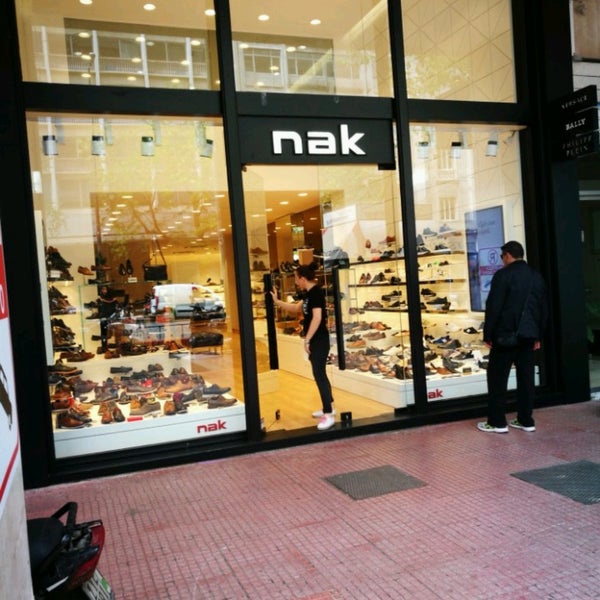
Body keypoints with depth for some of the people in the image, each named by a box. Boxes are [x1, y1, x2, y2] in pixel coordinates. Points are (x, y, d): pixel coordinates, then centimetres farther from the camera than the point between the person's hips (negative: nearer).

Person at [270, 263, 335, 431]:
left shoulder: (316, 292, -17)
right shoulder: (309, 293, 12)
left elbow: (317, 318, -24)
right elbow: (297, 308, 27)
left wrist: (306, 340, -21)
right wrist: (277, 301, 23)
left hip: (319, 340, -10)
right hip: (315, 339, 10)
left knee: (319, 375, -8)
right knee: (320, 373, 16)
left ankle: (329, 415, -5)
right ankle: (329, 407, 28)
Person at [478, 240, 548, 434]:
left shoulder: (503, 275, -10)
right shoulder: (536, 276, 11)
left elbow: (493, 307, -13)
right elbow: (543, 308, 15)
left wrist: (488, 335, -6)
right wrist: (538, 335, 20)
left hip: (506, 335, -6)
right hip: (529, 335, 6)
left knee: (497, 377, 1)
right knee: (526, 377, 10)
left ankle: (497, 422, 4)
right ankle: (526, 420, 15)